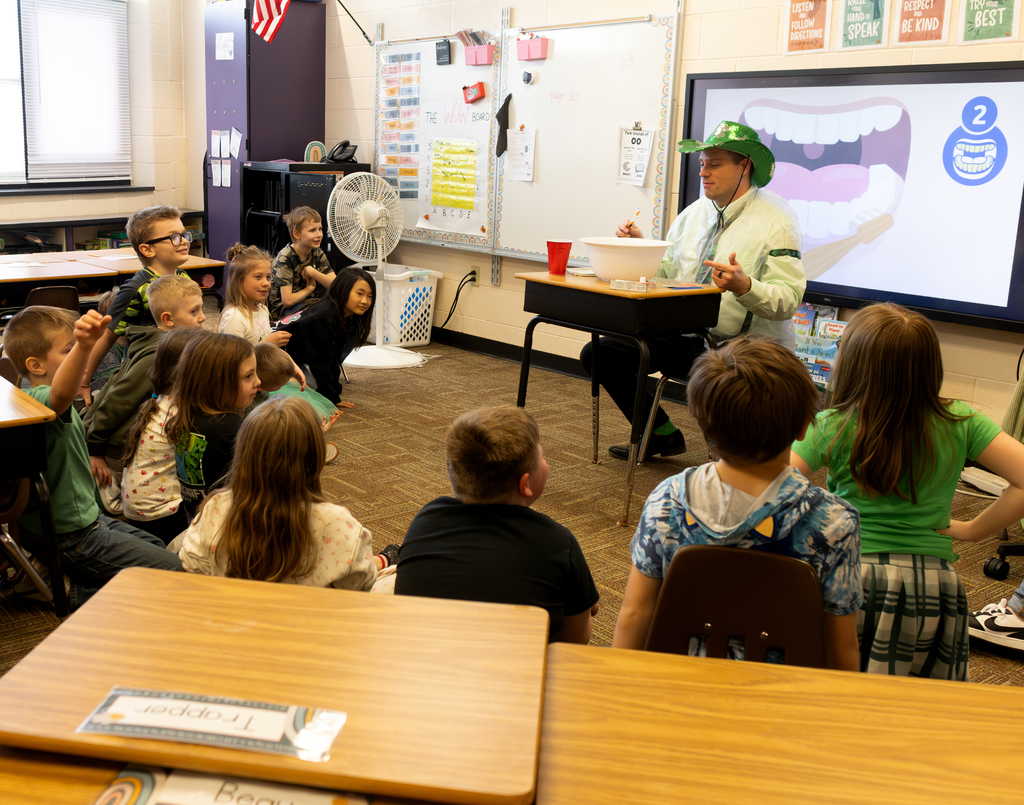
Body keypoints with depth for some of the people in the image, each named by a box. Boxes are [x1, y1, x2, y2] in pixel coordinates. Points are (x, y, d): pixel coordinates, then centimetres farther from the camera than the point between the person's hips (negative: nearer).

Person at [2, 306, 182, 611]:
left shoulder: (57, 406, 8)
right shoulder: (40, 401, -26)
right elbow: (61, 394, -52)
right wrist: (83, 346, -68)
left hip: (85, 518, 11)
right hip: (69, 536, -11)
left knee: (156, 546, 26)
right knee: (172, 569, -9)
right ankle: (75, 591, -2)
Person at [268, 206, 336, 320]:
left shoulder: (317, 253, 3)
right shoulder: (285, 258, -17)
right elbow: (287, 301, -22)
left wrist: (312, 272, -17)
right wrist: (311, 287, -6)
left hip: (310, 302, 7)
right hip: (283, 310, -7)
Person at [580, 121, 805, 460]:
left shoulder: (776, 220, -10)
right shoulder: (695, 213, 11)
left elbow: (787, 299, -17)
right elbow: (665, 273, 13)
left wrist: (744, 286, -34)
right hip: (686, 336, 7)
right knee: (598, 353, -2)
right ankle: (663, 434, 16)